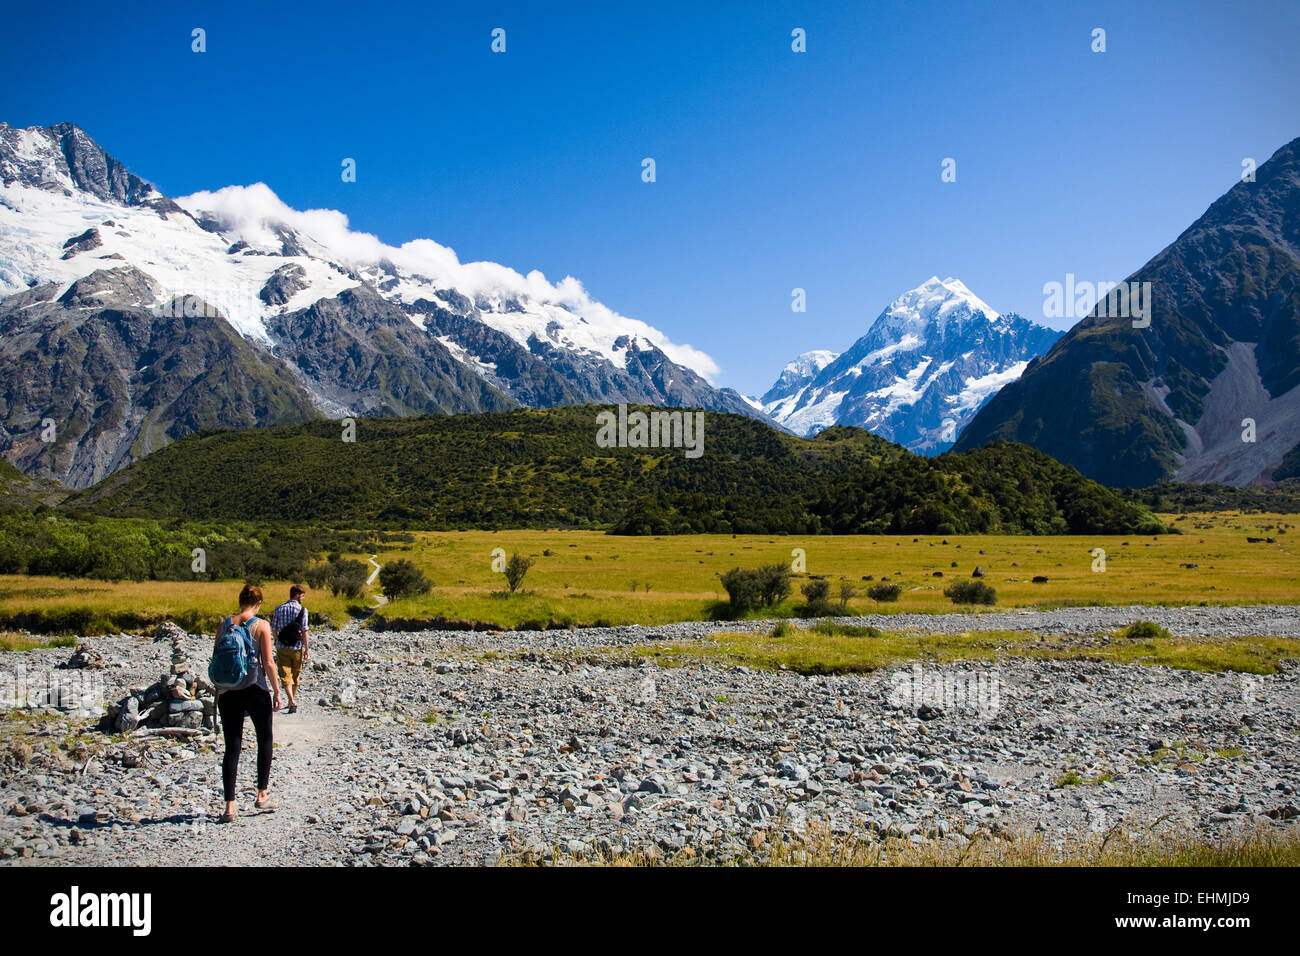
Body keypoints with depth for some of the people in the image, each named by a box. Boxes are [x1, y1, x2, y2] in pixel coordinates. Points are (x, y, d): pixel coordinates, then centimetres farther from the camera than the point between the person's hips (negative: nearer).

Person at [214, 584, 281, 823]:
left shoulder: (224, 625, 3)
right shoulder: (261, 625, -7)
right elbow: (268, 662, -9)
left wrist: (219, 691, 16)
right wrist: (276, 691, -1)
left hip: (228, 692, 3)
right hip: (256, 689, -3)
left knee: (232, 747, 5)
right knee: (265, 740, 18)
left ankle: (230, 806, 1)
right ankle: (262, 795, 21)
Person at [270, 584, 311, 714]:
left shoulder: (279, 609, 2)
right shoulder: (302, 610, -8)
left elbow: (273, 630, 7)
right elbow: (304, 631, -10)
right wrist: (306, 650, -4)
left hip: (281, 648, 1)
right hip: (297, 647, -1)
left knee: (285, 675, 0)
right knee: (296, 674, 17)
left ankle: (292, 700, -16)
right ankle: (293, 698, 29)